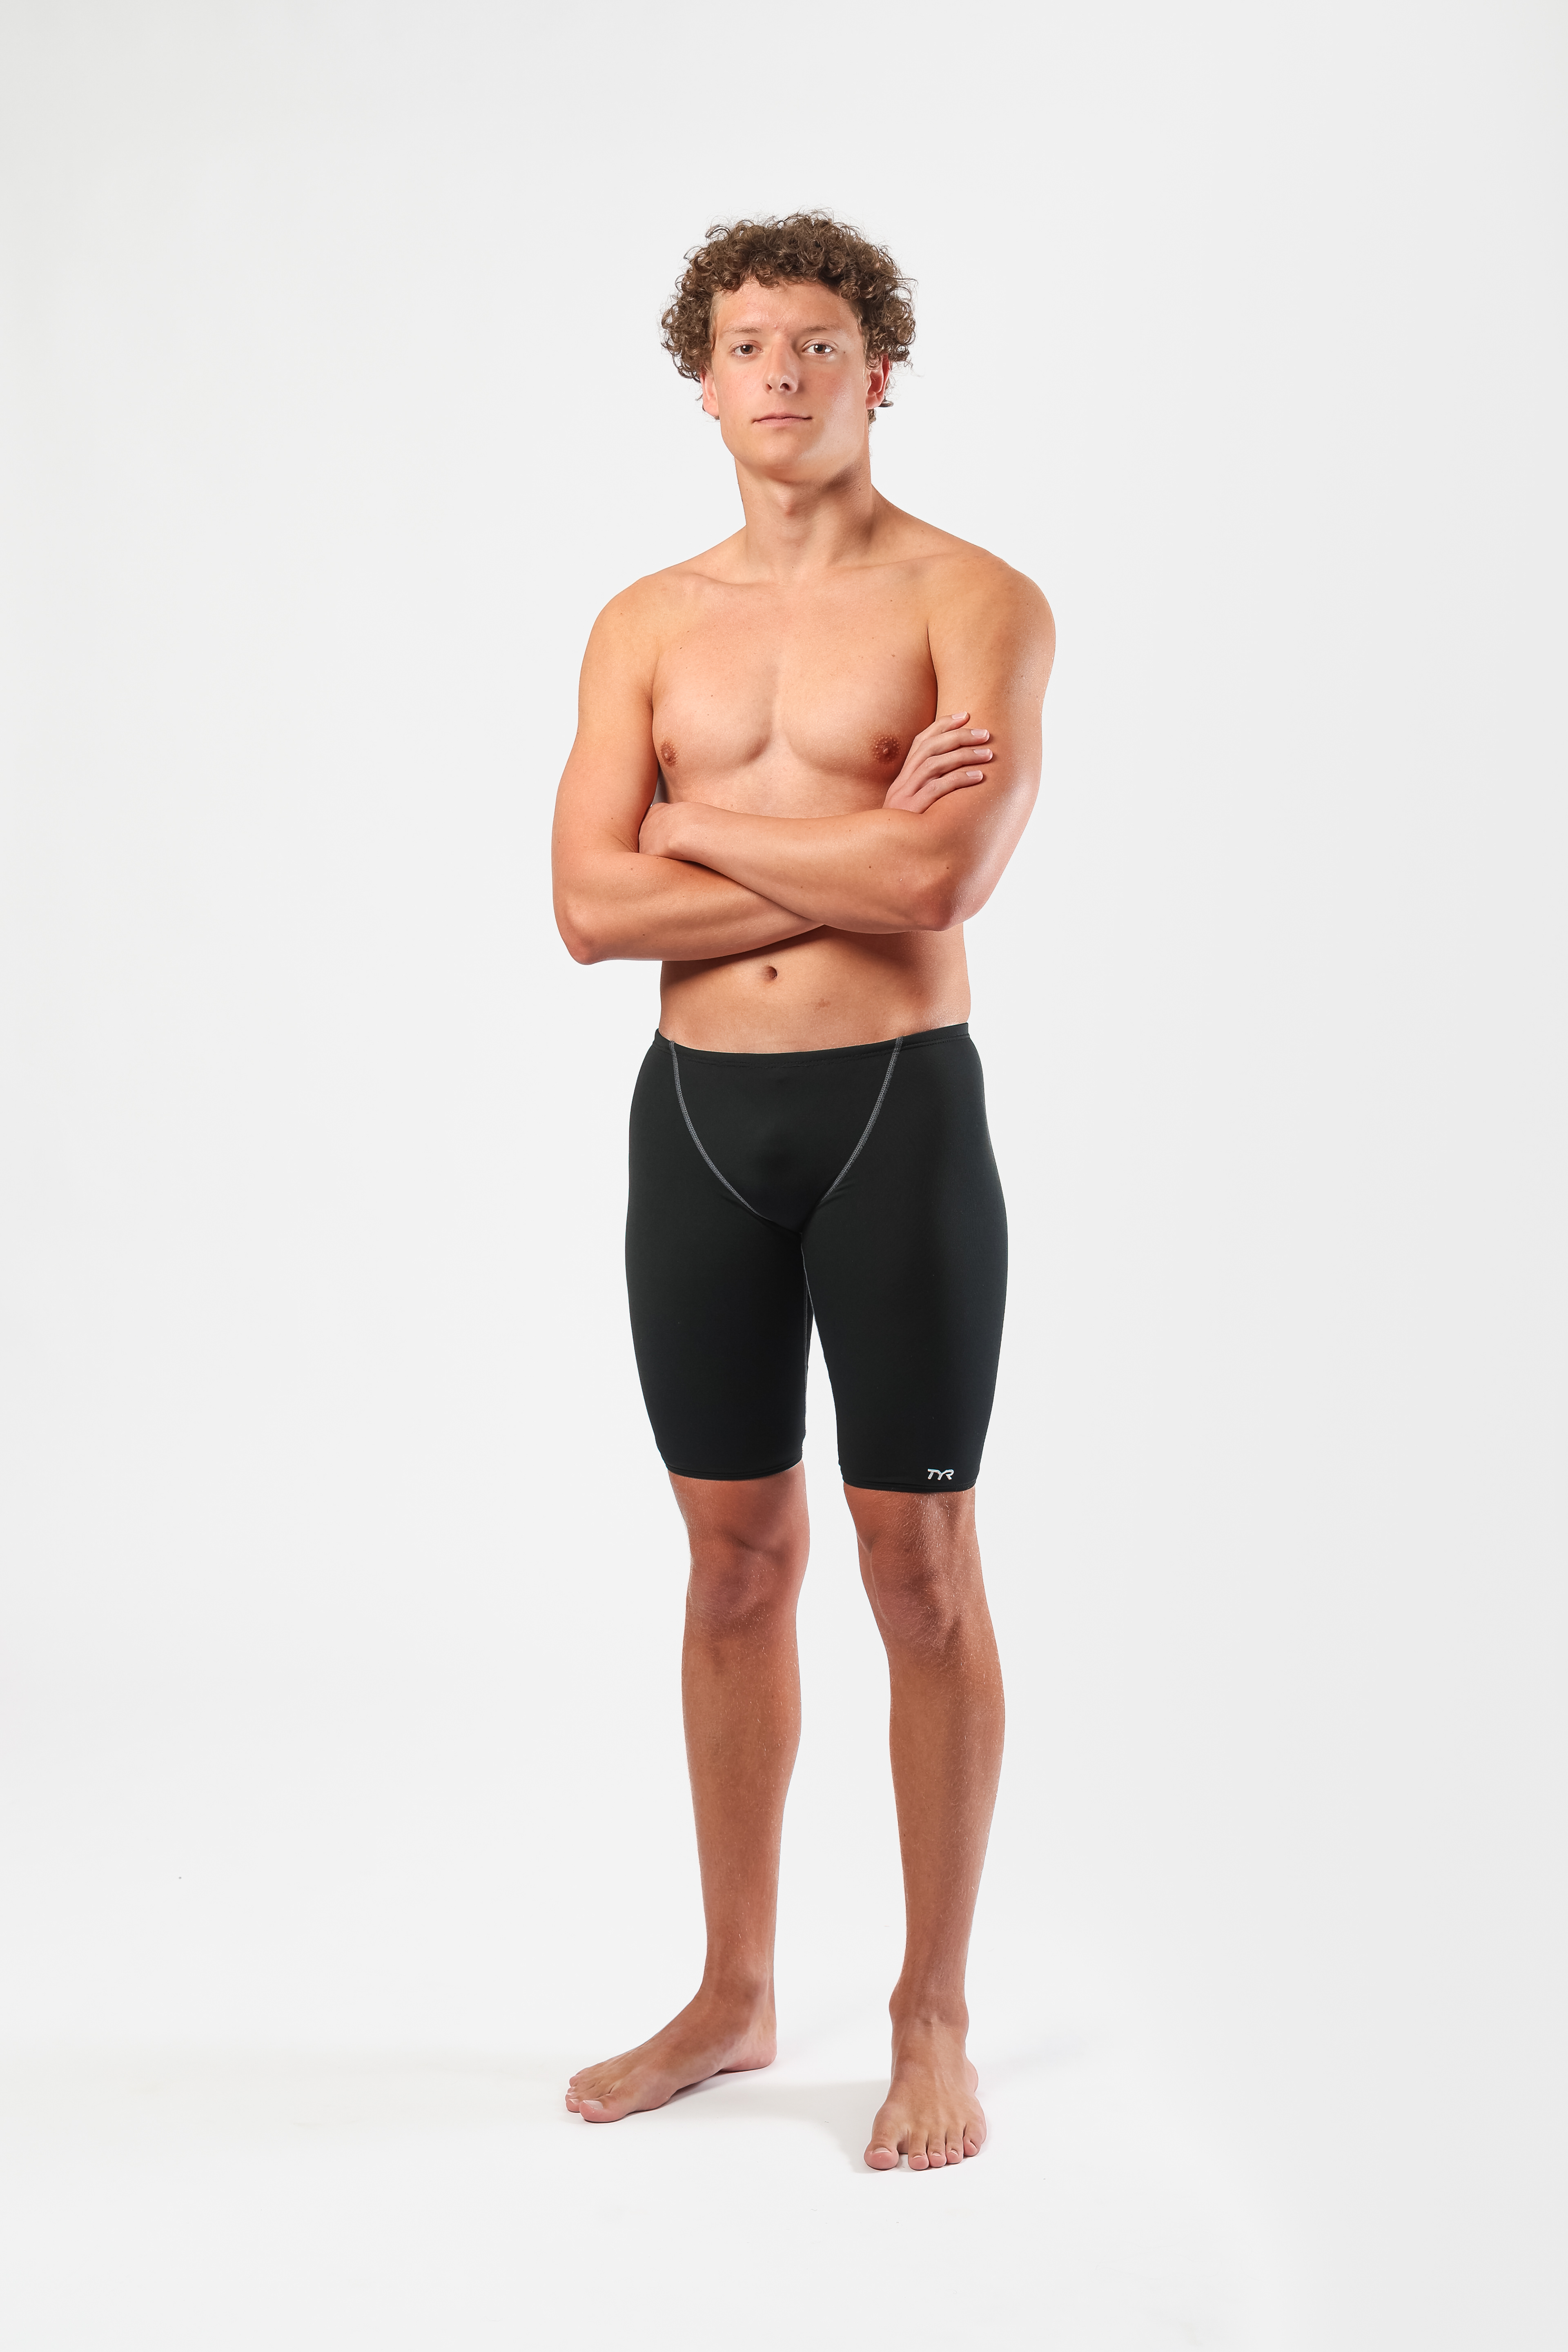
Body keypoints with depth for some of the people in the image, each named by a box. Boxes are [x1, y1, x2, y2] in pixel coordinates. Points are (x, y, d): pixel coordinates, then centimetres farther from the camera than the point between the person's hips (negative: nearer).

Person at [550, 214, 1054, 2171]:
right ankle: (734, 1995, 26)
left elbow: (941, 879, -20)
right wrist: (850, 865, -11)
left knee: (922, 1572, 2)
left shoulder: (975, 600, -3)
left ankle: (935, 2023, 16)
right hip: (697, 1115, 4)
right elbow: (591, 909, -4)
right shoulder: (645, 627, 9)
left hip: (898, 1109, -4)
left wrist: (706, 827, -7)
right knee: (734, 1561, 12)